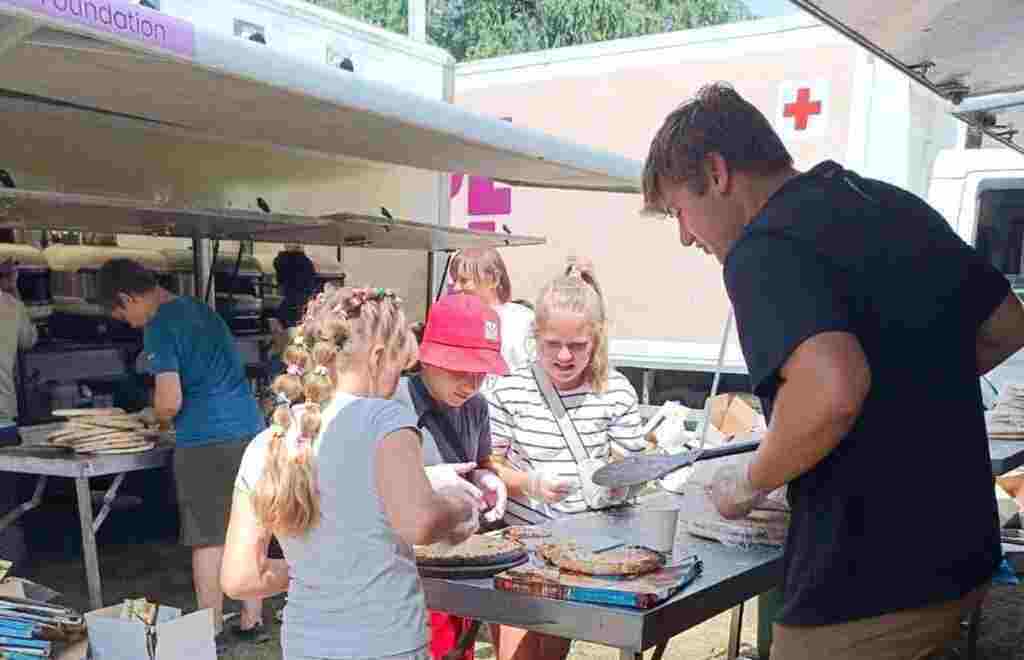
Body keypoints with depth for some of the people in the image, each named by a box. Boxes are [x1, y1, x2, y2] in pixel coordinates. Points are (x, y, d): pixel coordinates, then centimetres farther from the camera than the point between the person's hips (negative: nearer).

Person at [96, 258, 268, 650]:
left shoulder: (159, 327, -9)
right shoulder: (202, 310, 16)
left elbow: (170, 401, -16)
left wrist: (158, 417, 6)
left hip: (206, 441, -8)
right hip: (250, 430, 8)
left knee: (208, 541, 4)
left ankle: (212, 633, 14)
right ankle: (252, 623, 23)